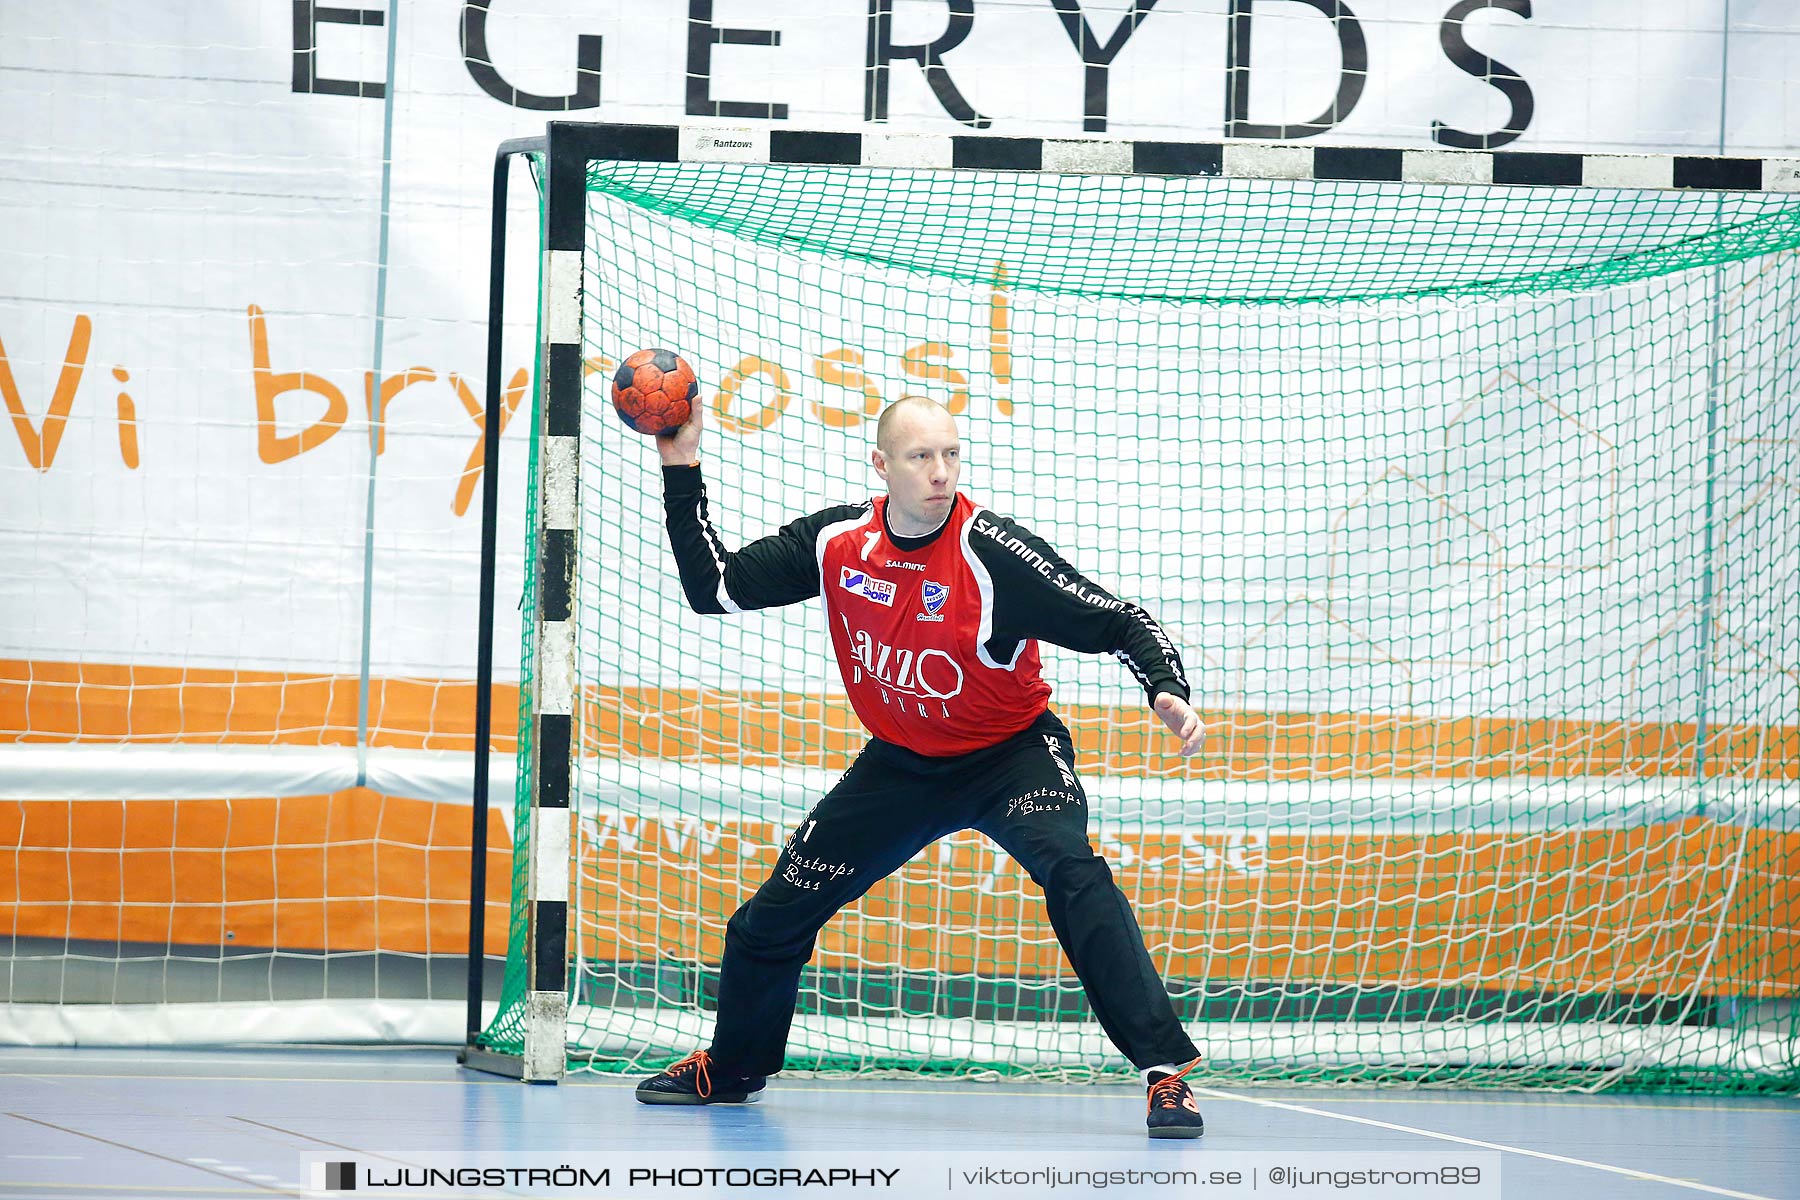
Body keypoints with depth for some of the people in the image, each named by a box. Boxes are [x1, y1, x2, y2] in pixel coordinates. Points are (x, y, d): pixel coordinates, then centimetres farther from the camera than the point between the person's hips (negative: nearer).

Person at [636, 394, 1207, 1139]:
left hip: (1009, 752, -5)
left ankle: (1167, 1070, -32)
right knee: (773, 917, 7)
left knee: (1070, 871, -34)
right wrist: (681, 471, -9)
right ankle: (730, 1070, 36)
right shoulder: (836, 540, -11)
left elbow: (1122, 624, -21)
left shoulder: (993, 553, -25)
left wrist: (1166, 691, -39)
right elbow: (713, 589, -3)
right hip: (902, 762, 5)